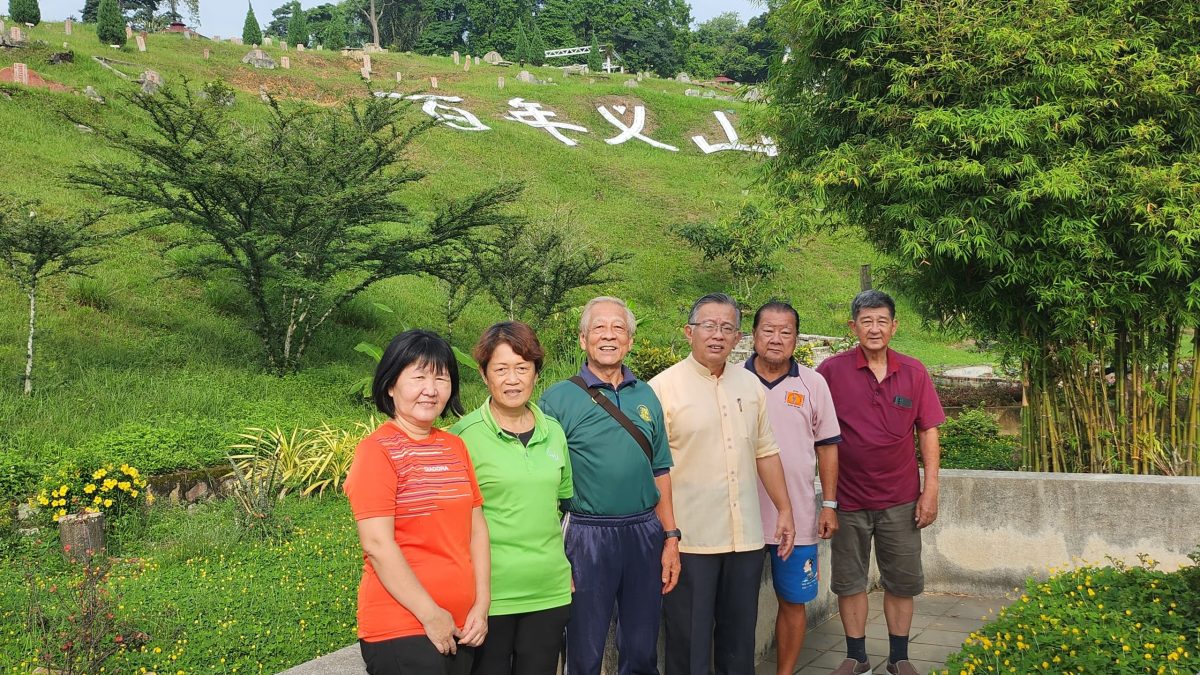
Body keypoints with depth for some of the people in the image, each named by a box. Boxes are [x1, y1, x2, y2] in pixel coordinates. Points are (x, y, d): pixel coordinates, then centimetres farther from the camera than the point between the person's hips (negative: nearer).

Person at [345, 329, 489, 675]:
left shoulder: (455, 446, 10)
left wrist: (481, 605, 2)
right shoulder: (377, 451, -9)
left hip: (460, 628, 6)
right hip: (401, 630, -6)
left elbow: (476, 527, 11)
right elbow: (377, 544, -15)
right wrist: (430, 615, -14)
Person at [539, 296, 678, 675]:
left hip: (645, 532, 4)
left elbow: (660, 473, 13)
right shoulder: (558, 398, -4)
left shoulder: (646, 396, 9)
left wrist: (671, 537, 7)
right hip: (588, 534, -3)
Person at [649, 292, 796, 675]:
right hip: (689, 540, -5)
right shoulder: (664, 387, -8)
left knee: (740, 637, 15)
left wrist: (784, 509, 14)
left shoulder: (750, 385, 10)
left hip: (746, 537, 5)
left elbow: (765, 452, 17)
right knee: (690, 642, 5)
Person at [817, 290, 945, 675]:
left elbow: (928, 432, 3)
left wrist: (930, 491, -2)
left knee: (902, 581, 10)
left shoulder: (913, 372, -1)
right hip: (849, 499, -1)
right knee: (849, 581, 10)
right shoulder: (832, 371, -7)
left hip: (900, 499, 1)